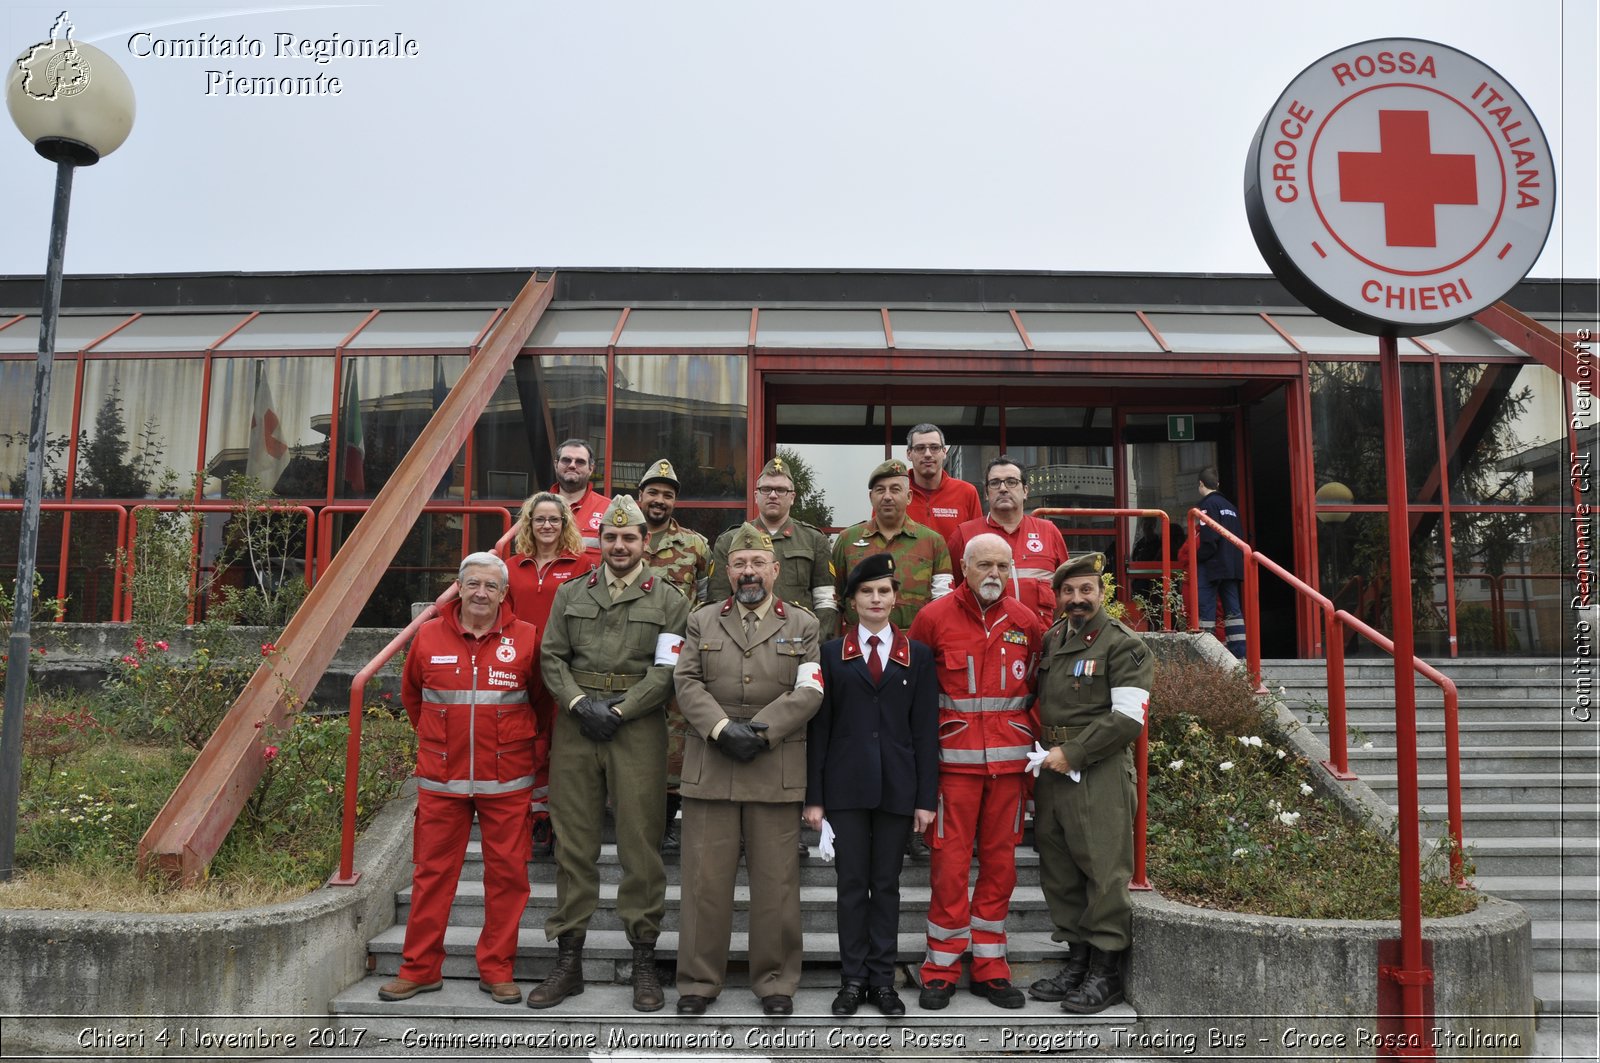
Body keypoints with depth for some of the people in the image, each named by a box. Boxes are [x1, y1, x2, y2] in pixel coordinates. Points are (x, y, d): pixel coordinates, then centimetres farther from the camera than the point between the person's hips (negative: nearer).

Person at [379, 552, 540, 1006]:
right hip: (441, 778, 1)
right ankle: (420, 969, 21)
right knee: (432, 872, 7)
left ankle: (497, 969, 18)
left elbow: (541, 696, 10)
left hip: (506, 780, -1)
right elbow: (410, 693, 20)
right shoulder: (429, 636, 3)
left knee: (507, 873, 4)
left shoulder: (526, 638, -1)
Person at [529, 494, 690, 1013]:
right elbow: (552, 657, 8)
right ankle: (568, 960, 16)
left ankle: (644, 964, 11)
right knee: (573, 843, 6)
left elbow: (667, 670, -4)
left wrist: (618, 711, -11)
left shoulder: (668, 600, 4)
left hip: (638, 729, -2)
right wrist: (580, 703, -7)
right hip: (574, 726, 3)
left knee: (640, 843, 0)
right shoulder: (570, 594, 13)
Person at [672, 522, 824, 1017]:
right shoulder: (703, 620, 13)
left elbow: (808, 692, -1)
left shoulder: (802, 625, 9)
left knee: (776, 879, 5)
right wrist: (722, 728, -12)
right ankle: (698, 981, 17)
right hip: (710, 767, 1)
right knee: (705, 878, 4)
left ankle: (775, 981, 19)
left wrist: (761, 730, -13)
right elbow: (687, 683, 3)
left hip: (776, 769, -1)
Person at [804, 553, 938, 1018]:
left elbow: (926, 730, 4)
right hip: (847, 785, 0)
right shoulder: (832, 653, 5)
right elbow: (819, 727, 3)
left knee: (887, 884, 8)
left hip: (897, 787, 1)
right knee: (852, 884, 5)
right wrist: (813, 796, -2)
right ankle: (853, 978, 16)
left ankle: (883, 980, 18)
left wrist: (926, 797, -1)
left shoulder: (917, 656, 7)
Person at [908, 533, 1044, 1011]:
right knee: (950, 863, 0)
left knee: (999, 862, 9)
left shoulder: (1026, 621, 7)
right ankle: (941, 970, 13)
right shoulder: (934, 617, -2)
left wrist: (1034, 737, 5)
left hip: (1010, 761, 3)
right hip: (955, 760, -3)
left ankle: (991, 969, 21)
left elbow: (1040, 686, 14)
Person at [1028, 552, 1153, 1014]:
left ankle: (1106, 971, 10)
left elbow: (1128, 719, -13)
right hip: (1053, 770, 7)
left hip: (1100, 773, -7)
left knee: (1104, 871, -2)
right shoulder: (1050, 640, 14)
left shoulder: (1123, 645, -6)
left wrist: (1073, 753, -14)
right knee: (1058, 871, 12)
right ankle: (1078, 961, 26)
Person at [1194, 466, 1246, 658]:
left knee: (1206, 607, -5)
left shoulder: (1207, 504, -9)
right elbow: (1240, 536, 17)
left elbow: (1209, 538, -19)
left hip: (1211, 565, -8)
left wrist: (1198, 557, -8)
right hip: (1232, 566, 8)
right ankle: (1239, 653, 6)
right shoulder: (1230, 506, 17)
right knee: (1232, 608, 8)